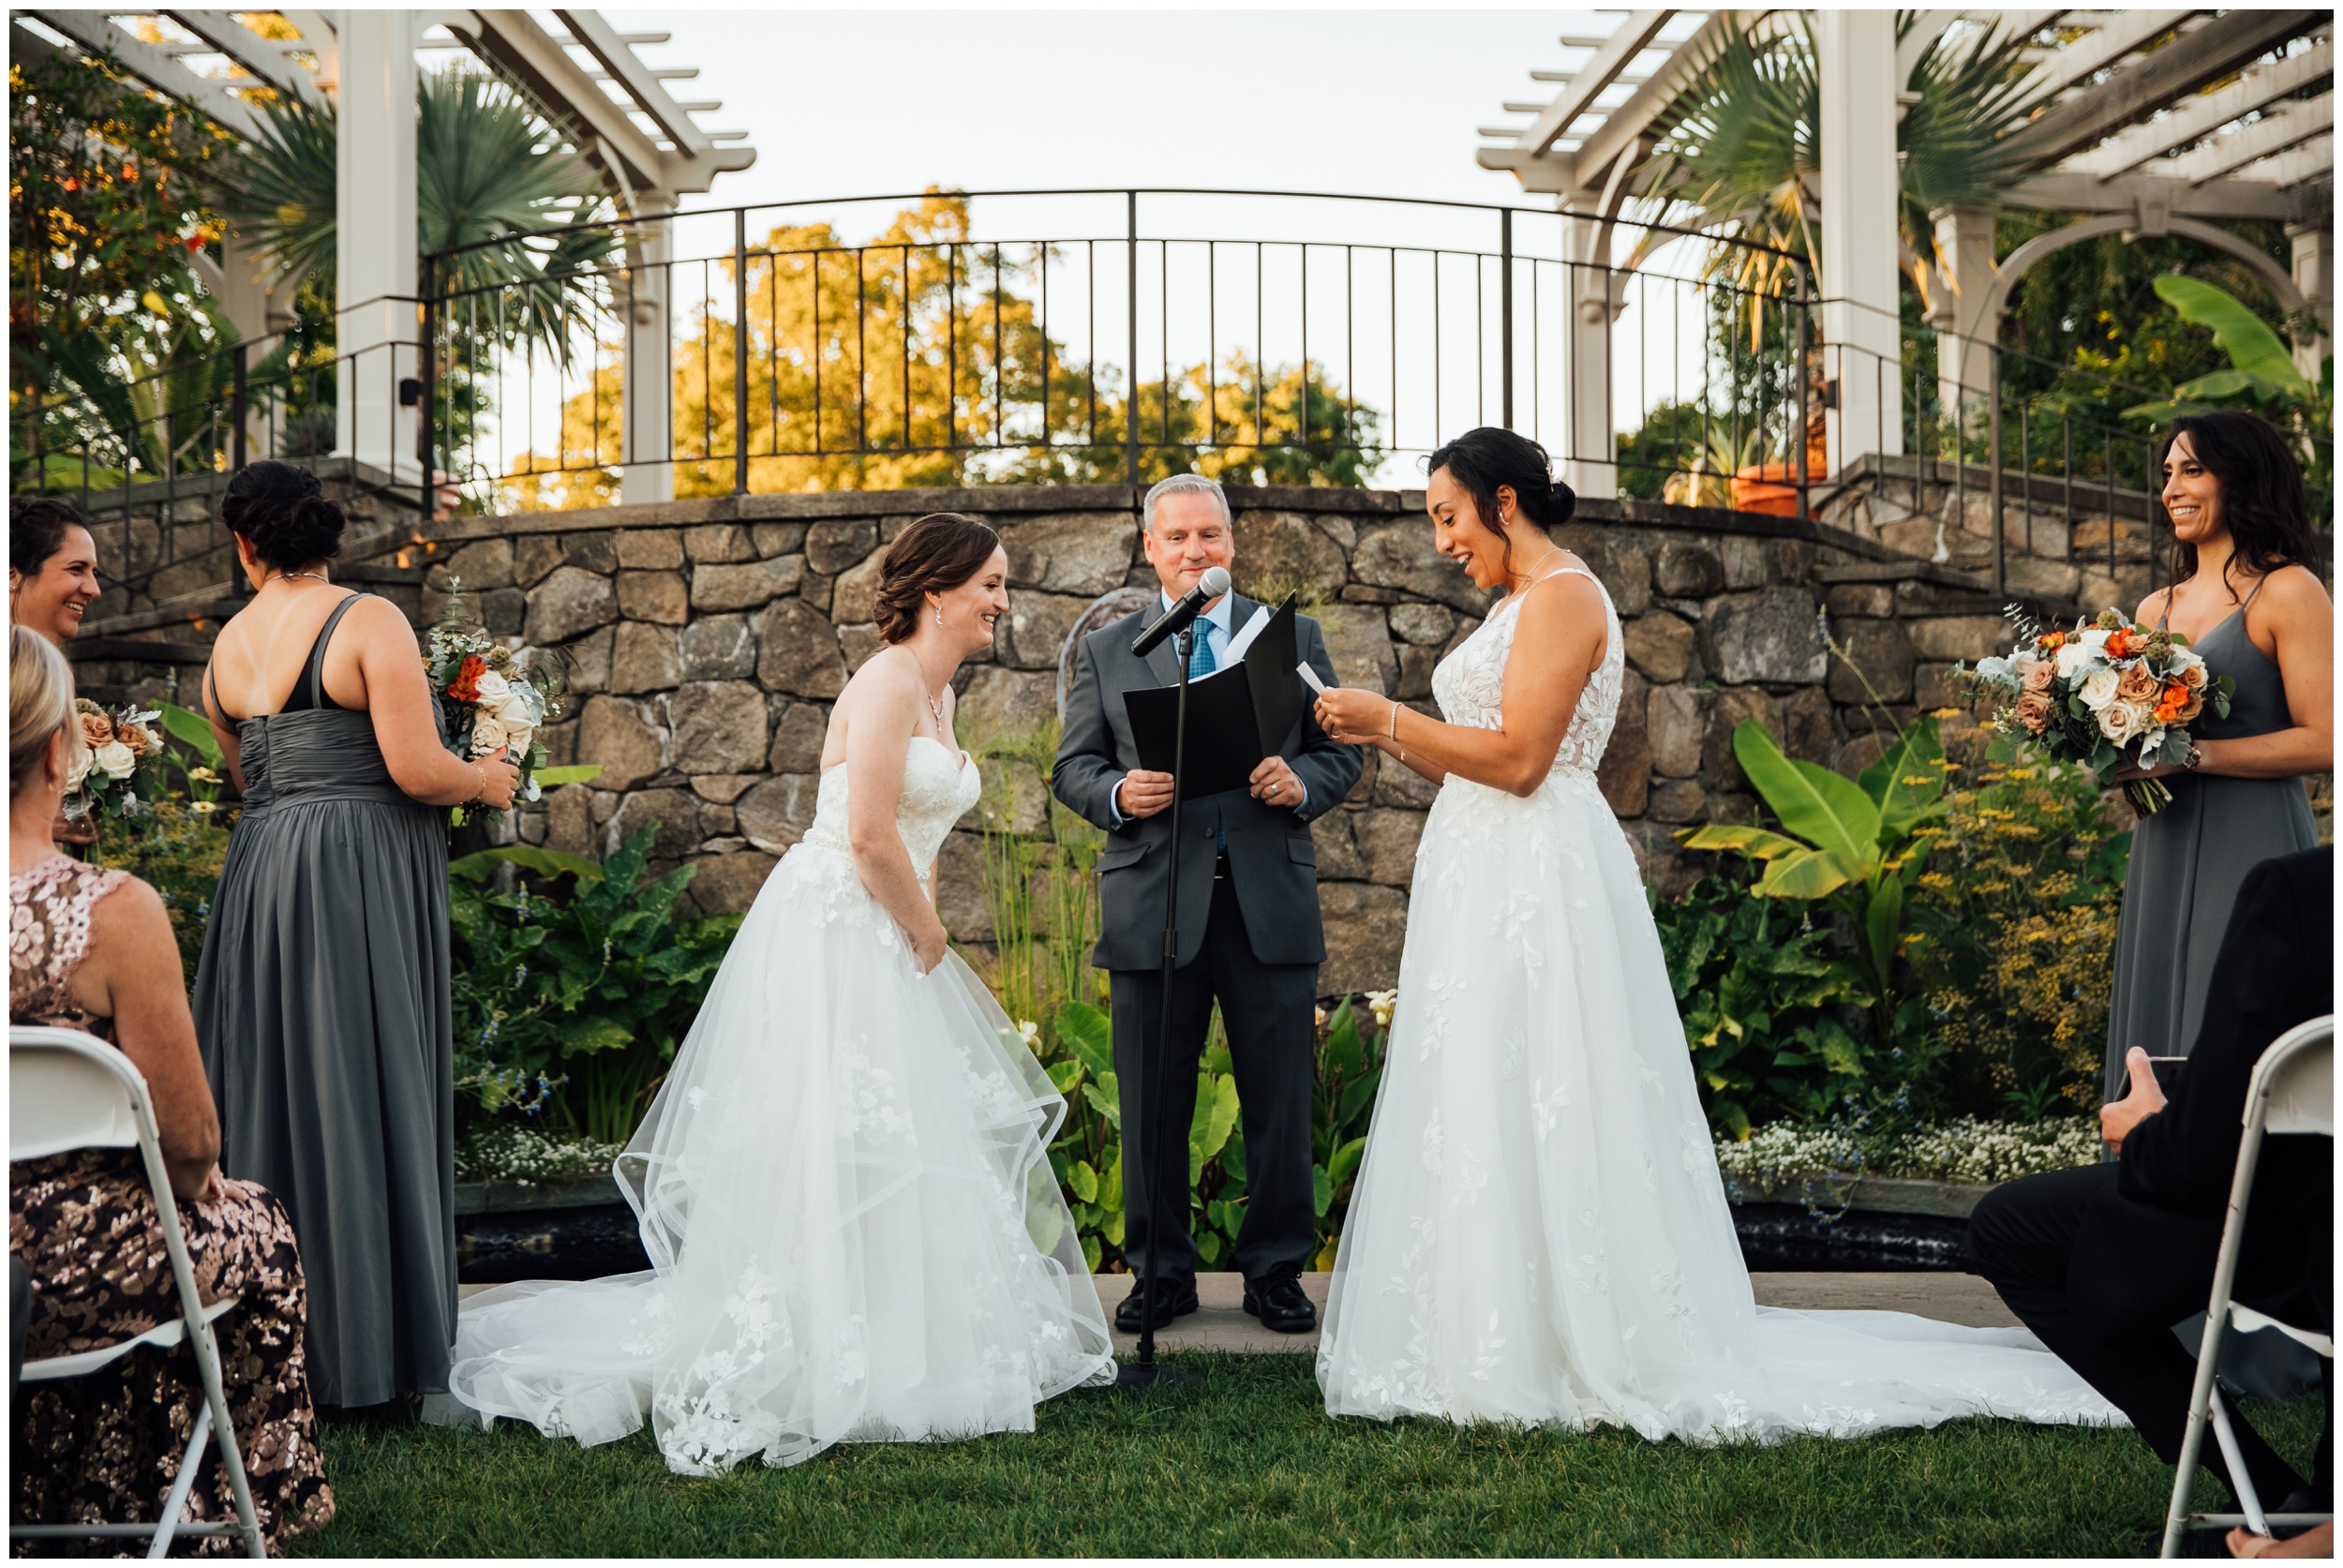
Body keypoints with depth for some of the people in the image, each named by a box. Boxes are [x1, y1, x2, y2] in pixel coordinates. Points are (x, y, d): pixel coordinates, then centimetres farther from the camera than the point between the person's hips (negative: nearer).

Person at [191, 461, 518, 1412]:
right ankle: (368, 1345, 6)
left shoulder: (225, 649, 11)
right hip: (365, 876, -6)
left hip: (261, 875, 6)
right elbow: (418, 771, -15)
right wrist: (485, 779, 5)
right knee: (367, 1093, 0)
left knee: (272, 1085, 12)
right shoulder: (369, 622, -8)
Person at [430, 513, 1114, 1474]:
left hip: (888, 941, 10)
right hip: (832, 935, -10)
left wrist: (923, 935, 12)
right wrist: (928, 938, -11)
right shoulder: (889, 681, -15)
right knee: (831, 1155, -7)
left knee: (915, 1138, 13)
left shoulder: (936, 692, 14)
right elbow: (869, 835, -23)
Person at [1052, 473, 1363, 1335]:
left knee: (1281, 1103, 5)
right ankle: (1160, 1272, 19)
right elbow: (1072, 768, 7)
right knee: (1153, 1108, 6)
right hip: (1153, 907, 0)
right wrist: (1118, 794, -15)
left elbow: (1343, 750, 8)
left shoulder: (1293, 636, 10)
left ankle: (1276, 1270, 19)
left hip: (1270, 904, 0)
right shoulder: (1106, 652, 10)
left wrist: (1301, 783, -13)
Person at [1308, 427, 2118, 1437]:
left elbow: (1517, 758, -19)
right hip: (1491, 885, 10)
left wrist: (1390, 716, -11)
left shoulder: (1563, 596, -10)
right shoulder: (1518, 606, 21)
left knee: (1533, 1113, -8)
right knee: (1486, 1115, 9)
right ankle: (1507, 1345, 12)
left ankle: (1539, 1361, -3)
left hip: (1538, 889, -10)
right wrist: (1381, 736, 10)